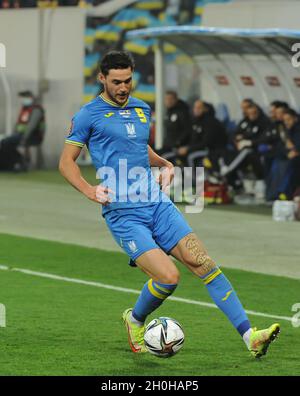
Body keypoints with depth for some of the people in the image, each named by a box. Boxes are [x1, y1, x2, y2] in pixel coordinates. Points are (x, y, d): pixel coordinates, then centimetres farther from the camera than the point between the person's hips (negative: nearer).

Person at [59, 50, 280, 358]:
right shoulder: (88, 115, -1)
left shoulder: (142, 110, 16)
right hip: (123, 214, -5)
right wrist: (89, 190, -15)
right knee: (168, 277, -19)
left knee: (203, 263, -8)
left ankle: (250, 337, -10)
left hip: (157, 204, 5)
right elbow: (66, 162, 1)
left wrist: (164, 163, 14)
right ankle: (135, 320, 13)